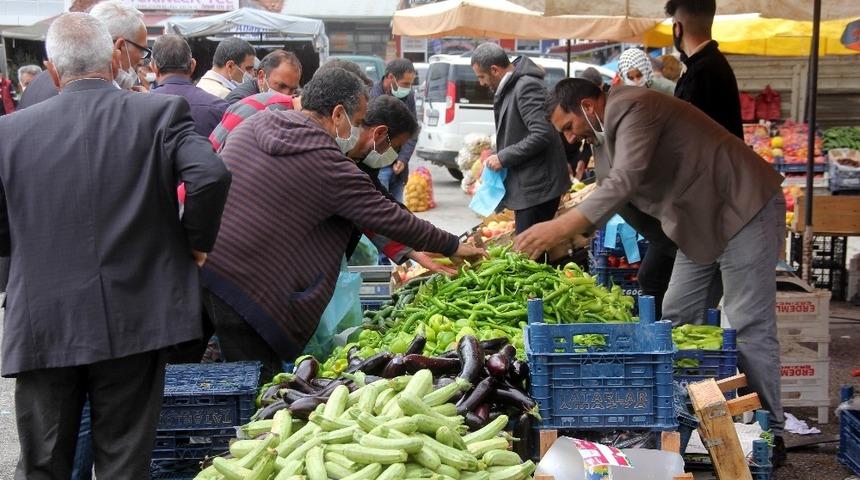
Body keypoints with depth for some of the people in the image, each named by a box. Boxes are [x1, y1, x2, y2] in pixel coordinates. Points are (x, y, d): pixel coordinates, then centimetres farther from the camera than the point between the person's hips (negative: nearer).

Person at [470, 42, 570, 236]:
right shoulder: (512, 86, 14)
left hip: (536, 186, -10)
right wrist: (500, 156, 10)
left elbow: (542, 135, -24)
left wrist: (503, 157, -17)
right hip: (529, 185, 10)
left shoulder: (527, 86, -16)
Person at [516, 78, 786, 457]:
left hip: (744, 209, -10)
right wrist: (568, 238, 2)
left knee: (748, 327, -7)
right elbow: (608, 192, 14)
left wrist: (559, 228, -38)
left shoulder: (632, 110, -22)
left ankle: (768, 432, 1)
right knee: (675, 318, 11)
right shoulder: (605, 132, 9)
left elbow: (624, 184, -34)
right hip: (701, 221, 11)